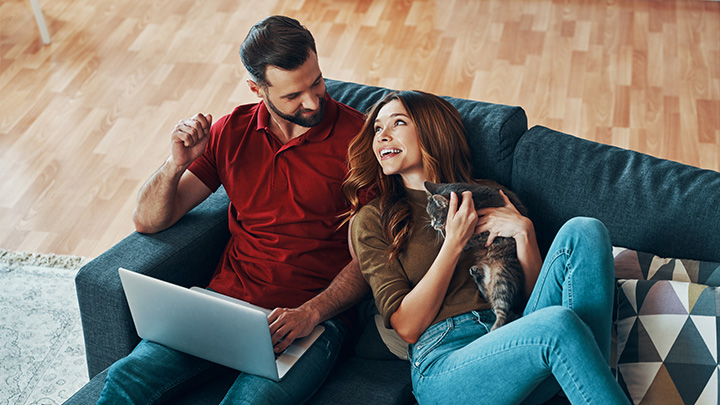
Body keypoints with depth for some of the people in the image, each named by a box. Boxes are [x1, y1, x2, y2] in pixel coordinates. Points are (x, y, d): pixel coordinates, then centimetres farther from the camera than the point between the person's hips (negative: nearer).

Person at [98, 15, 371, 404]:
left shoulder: (358, 136, -3)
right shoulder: (231, 132, 8)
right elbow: (148, 220, 10)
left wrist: (310, 313, -19)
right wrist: (176, 164, -10)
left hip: (316, 317, -3)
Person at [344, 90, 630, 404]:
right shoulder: (371, 220, 11)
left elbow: (535, 297, 16)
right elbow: (407, 326, 0)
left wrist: (523, 232, 0)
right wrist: (454, 242, -4)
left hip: (515, 339, 5)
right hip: (443, 360, -5)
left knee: (583, 231, -18)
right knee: (558, 324, -35)